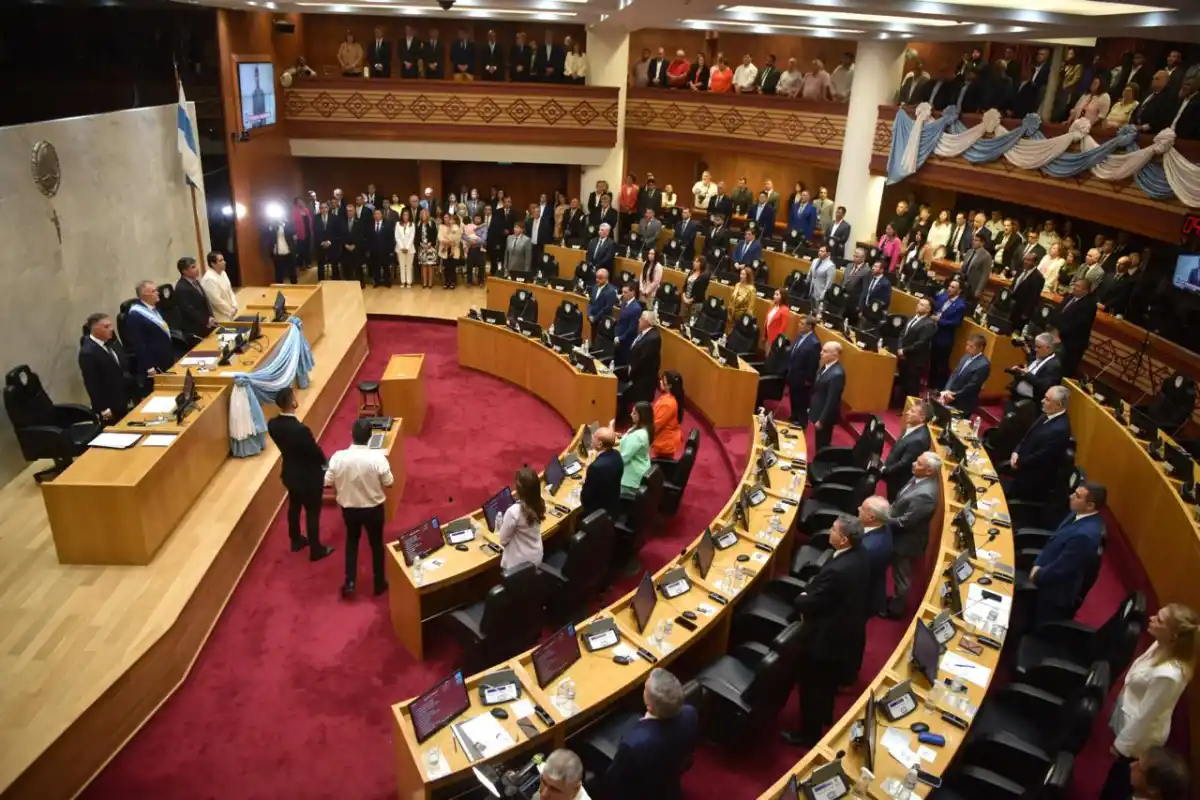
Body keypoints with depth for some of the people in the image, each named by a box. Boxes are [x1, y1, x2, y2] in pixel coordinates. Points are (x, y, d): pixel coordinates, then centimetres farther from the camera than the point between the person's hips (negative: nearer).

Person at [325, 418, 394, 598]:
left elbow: (328, 482, -8)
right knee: (376, 544, 20)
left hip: (348, 508, 2)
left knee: (352, 540, 27)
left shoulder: (338, 457, -19)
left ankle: (349, 583, 27)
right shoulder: (378, 458, -24)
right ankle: (379, 583, 33)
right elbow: (389, 483, -12)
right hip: (373, 508, -2)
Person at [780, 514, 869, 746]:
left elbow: (812, 603, -26)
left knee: (811, 687, 13)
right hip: (847, 631, 9)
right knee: (828, 682, 31)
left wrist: (799, 599, -6)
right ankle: (825, 718, 52)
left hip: (824, 637, -9)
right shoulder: (860, 556, -8)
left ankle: (809, 733, 31)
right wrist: (809, 592, -6)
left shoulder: (837, 570, -38)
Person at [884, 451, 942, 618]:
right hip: (901, 536, 8)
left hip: (906, 540, -8)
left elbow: (904, 522, -29)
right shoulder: (921, 479, -8)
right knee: (900, 575, 28)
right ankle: (896, 600, 48)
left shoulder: (924, 494, -37)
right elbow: (901, 500, 9)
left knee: (901, 577, 15)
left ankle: (896, 609, 36)